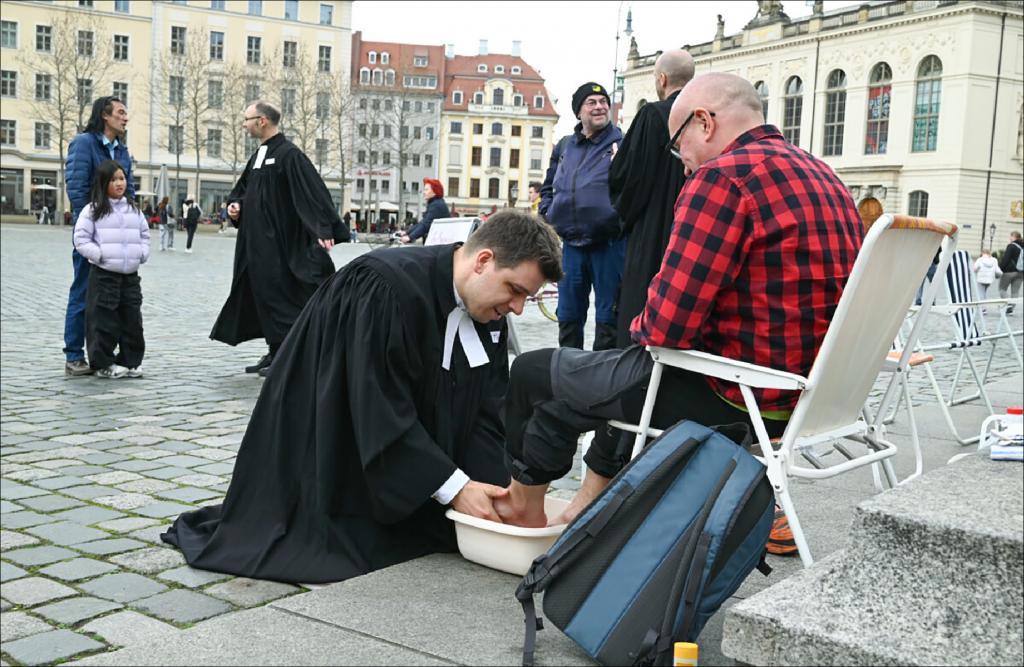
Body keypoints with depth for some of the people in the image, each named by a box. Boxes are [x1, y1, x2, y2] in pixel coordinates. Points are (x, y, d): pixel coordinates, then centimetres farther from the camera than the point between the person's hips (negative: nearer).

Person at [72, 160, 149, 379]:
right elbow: (81, 239, -6)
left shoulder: (134, 209, 12)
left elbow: (144, 235, 19)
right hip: (104, 274, -5)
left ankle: (130, 361, 17)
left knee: (132, 320, 7)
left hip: (131, 275, 5)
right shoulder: (93, 210, -3)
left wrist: (142, 253, 3)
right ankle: (103, 363, 9)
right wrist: (99, 255, -13)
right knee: (105, 321, -2)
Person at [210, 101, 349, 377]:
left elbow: (314, 191, -20)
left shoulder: (288, 154, -13)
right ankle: (275, 351, 20)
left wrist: (324, 230, -28)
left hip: (279, 243, -9)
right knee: (261, 293, 11)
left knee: (277, 295, -6)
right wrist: (235, 203, 5)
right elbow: (243, 188, 27)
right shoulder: (258, 156, 15)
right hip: (257, 242, 9)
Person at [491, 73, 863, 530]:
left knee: (534, 372, 8)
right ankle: (581, 514, 39)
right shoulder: (824, 176, 11)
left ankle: (526, 515, 31)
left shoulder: (722, 177, -17)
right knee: (624, 367, 33)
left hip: (735, 398, -10)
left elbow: (665, 326, -22)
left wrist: (640, 328, 2)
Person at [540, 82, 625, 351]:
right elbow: (548, 188, 24)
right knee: (568, 316, 12)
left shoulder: (622, 143, -1)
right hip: (572, 244, 5)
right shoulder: (564, 147, 14)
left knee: (608, 316, 2)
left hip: (609, 244, -5)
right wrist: (548, 216, 10)